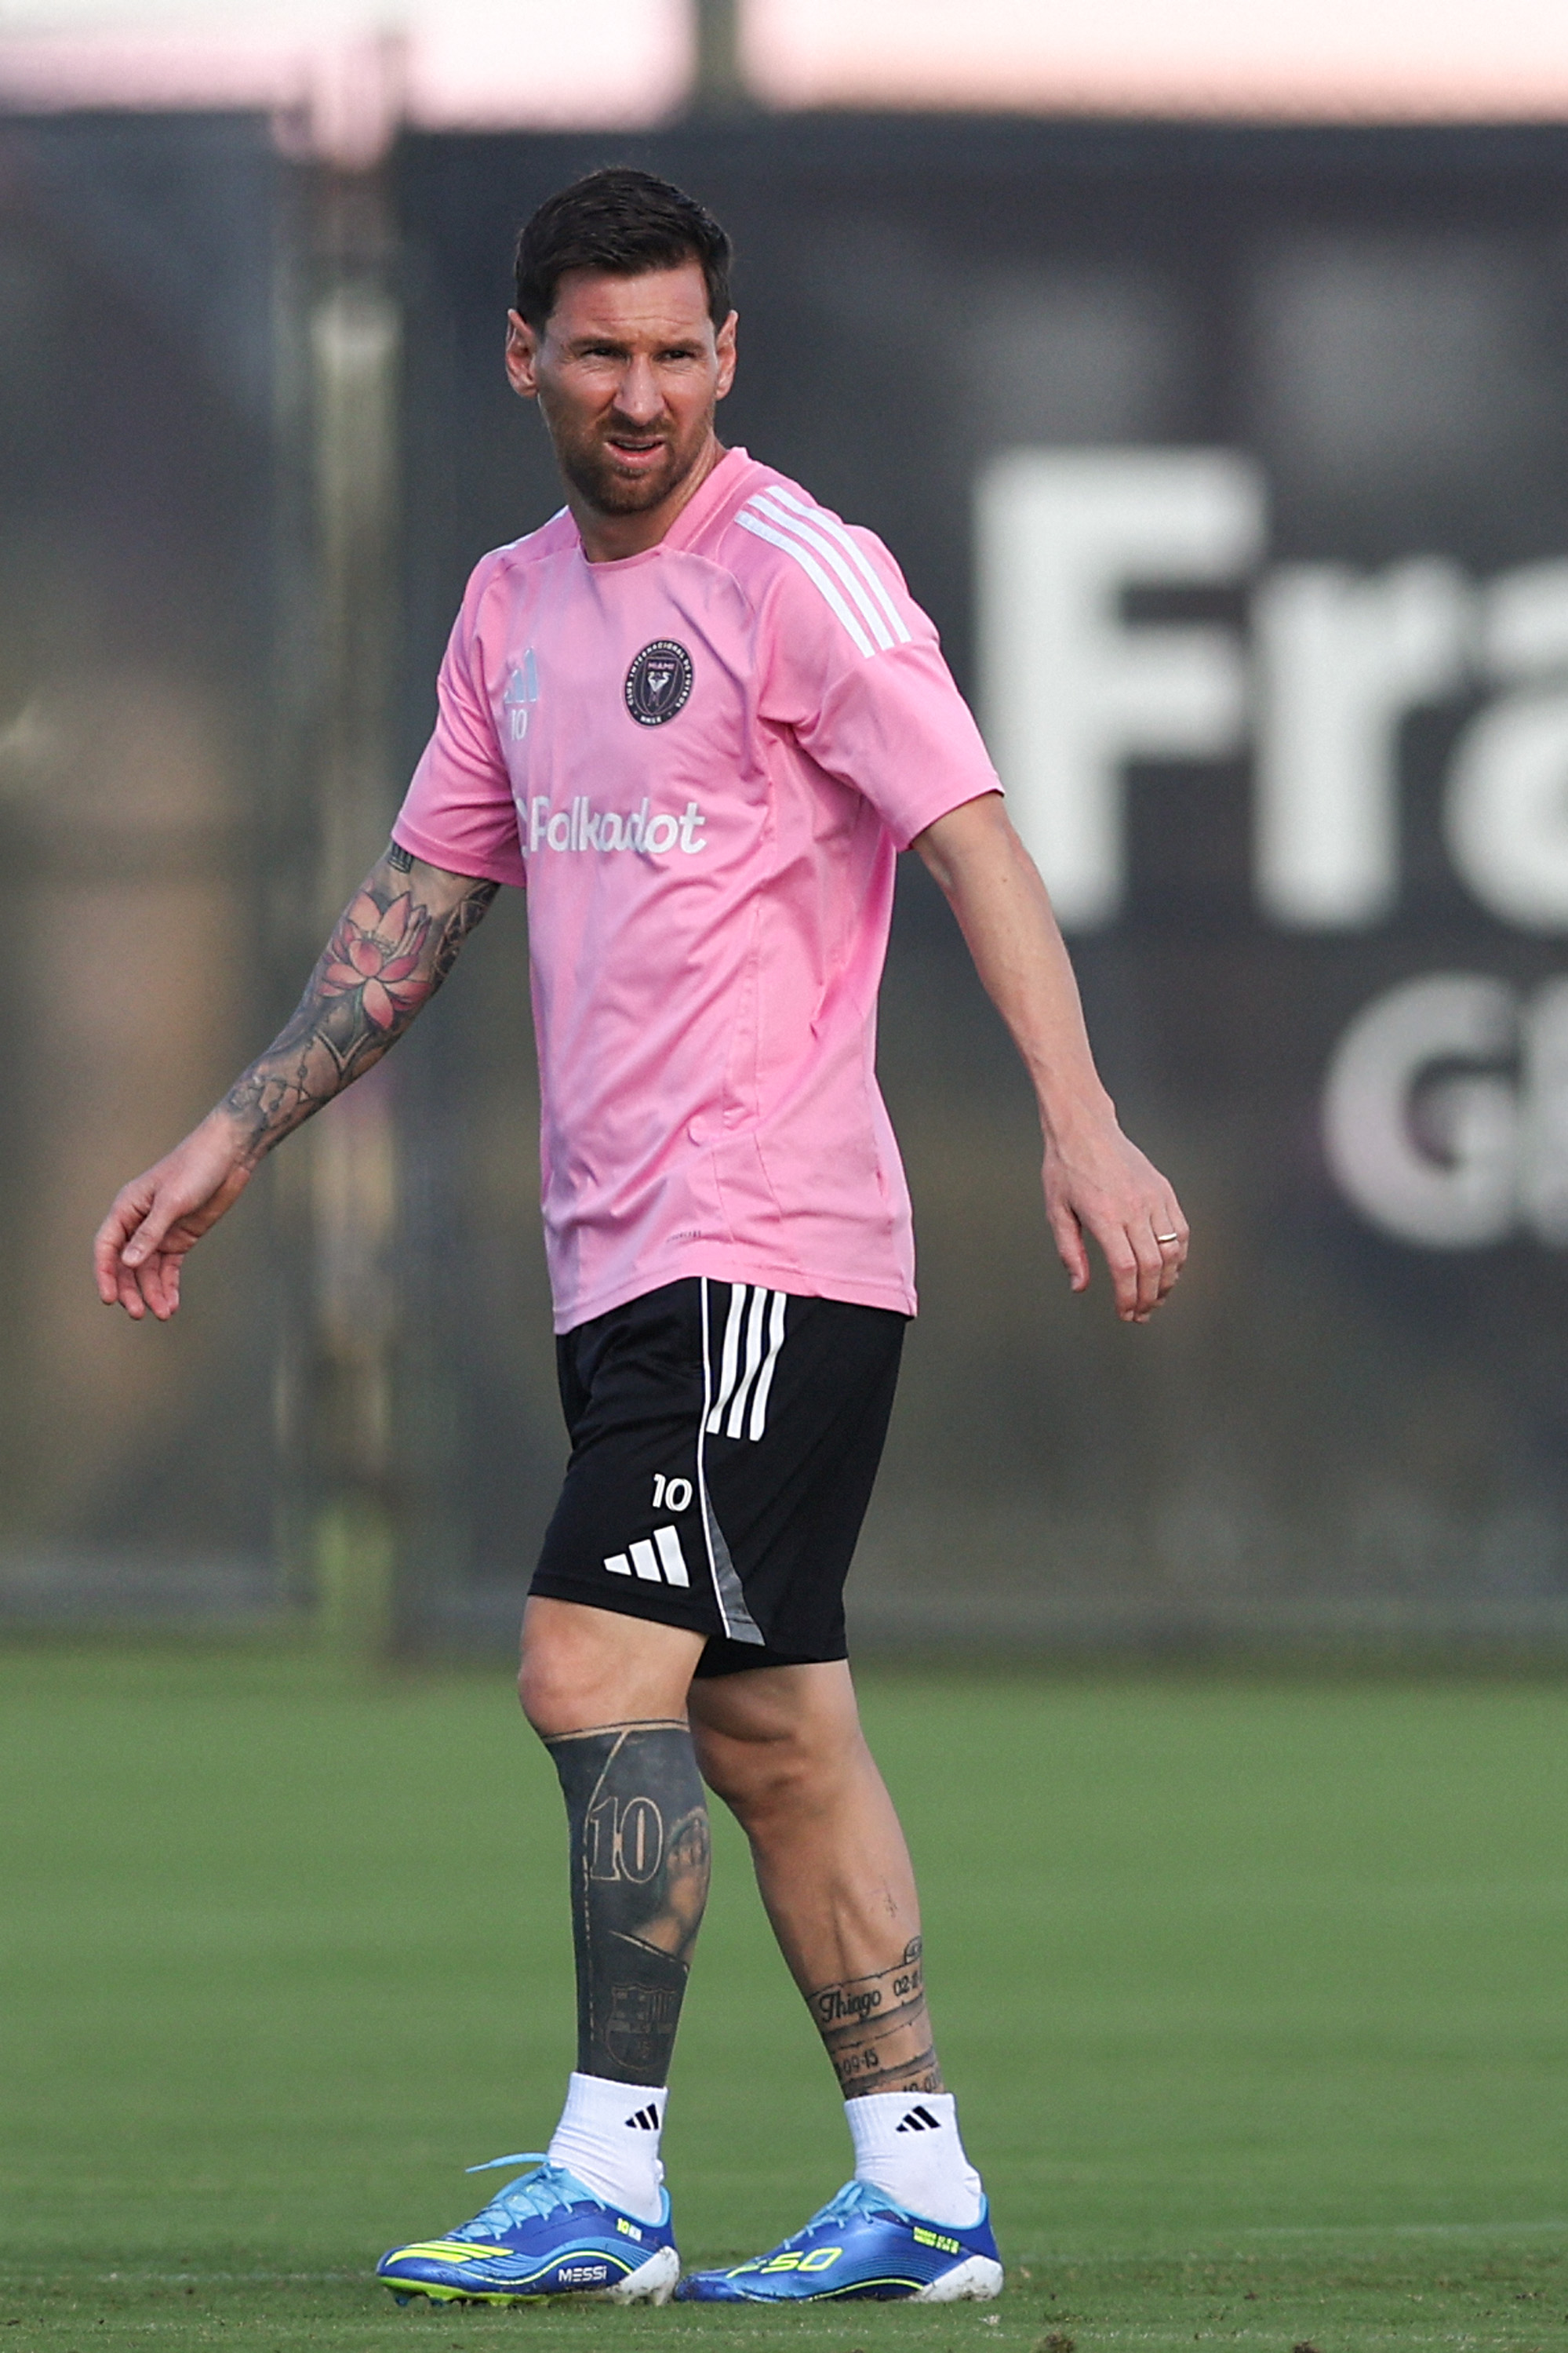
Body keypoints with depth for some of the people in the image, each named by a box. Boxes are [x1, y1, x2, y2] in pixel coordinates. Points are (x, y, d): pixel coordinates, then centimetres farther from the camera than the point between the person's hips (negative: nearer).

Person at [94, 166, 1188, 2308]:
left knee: (598, 1672, -14)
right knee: (766, 1723, 8)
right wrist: (234, 1140, 19)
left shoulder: (794, 572, -8)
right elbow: (420, 905, 22)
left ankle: (606, 2190, -12)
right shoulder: (516, 606, 15)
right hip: (623, 1250, 8)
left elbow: (972, 839, -14)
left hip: (770, 1244, -8)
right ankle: (922, 2191, 11)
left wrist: (1082, 1124, -24)